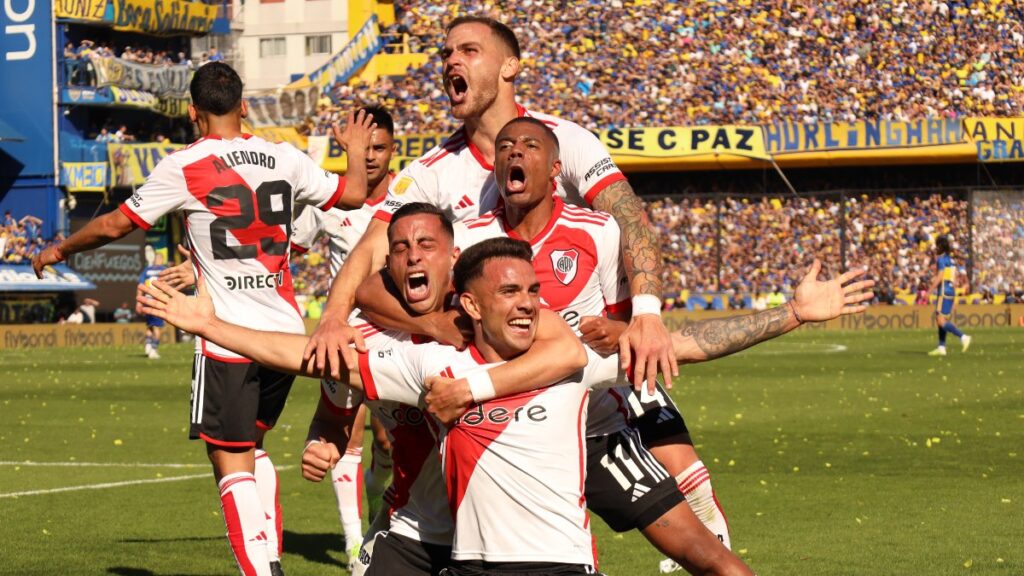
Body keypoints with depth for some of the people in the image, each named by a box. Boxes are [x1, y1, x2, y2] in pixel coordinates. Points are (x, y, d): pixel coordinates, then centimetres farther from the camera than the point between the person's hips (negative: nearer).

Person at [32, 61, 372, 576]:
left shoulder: (182, 168, -6)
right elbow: (353, 195, 18)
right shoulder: (284, 159, 5)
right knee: (252, 445, 22)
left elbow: (115, 225, 2)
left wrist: (59, 250, 19)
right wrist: (358, 152, 39)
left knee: (232, 463, -1)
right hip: (287, 331, 5)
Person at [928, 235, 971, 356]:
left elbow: (939, 277, -17)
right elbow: (955, 280, 17)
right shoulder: (950, 260, 17)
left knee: (941, 321, -12)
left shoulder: (941, 259, -9)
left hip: (944, 291, -9)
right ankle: (941, 348, 8)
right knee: (940, 320, 11)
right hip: (952, 291, 9)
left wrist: (930, 290, -14)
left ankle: (963, 337, -21)